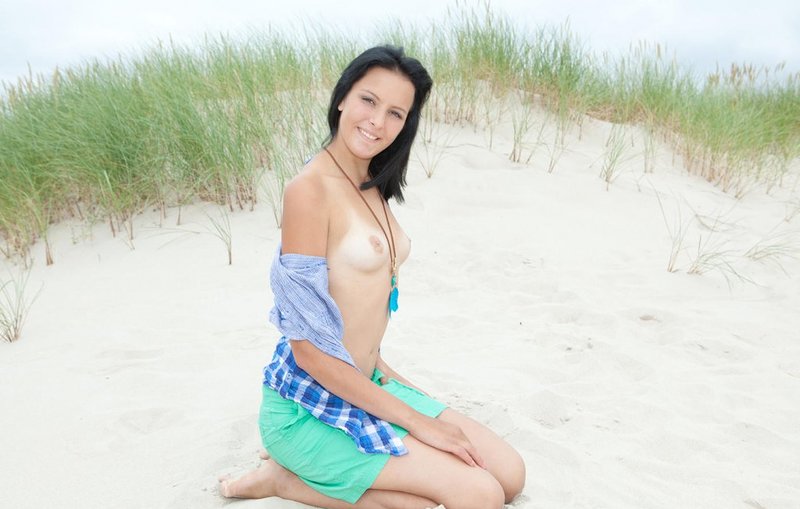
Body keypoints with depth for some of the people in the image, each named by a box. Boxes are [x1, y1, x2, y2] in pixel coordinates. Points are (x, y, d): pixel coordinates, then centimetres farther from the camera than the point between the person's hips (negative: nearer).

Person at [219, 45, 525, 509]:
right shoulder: (310, 189, -19)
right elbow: (309, 348, -20)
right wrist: (418, 422, -15)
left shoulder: (372, 187, 8)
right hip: (312, 405, -8)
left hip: (367, 386, 9)